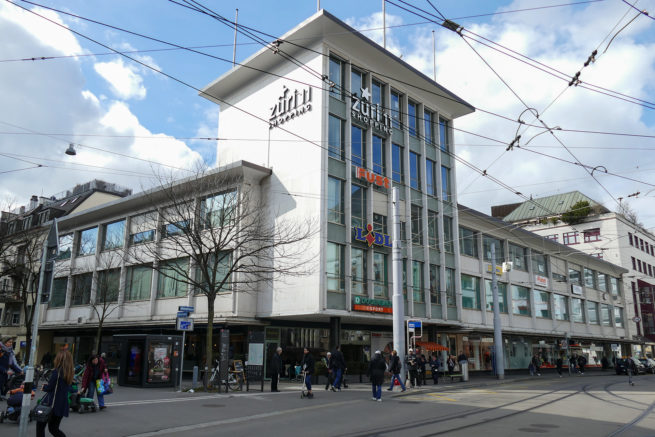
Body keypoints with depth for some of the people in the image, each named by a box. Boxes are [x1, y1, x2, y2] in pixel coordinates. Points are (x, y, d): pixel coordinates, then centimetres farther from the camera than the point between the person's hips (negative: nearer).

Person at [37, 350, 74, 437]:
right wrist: (47, 386, 14)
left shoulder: (57, 371, -15)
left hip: (52, 404, -7)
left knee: (40, 425, 12)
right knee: (54, 428, 17)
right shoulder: (69, 373, 6)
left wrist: (44, 387, 9)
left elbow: (49, 387, -13)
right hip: (63, 405, 7)